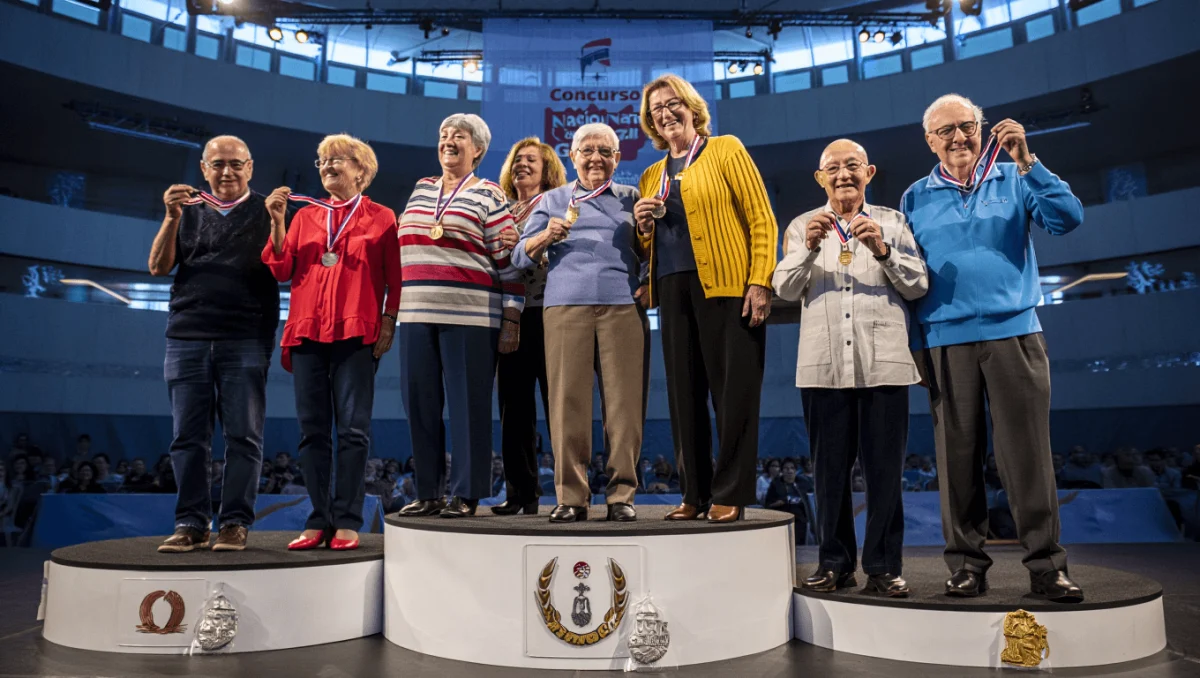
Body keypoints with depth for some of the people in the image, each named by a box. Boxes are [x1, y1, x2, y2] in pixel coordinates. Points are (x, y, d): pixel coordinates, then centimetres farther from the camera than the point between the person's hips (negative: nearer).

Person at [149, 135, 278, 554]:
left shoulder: (265, 212, 10)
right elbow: (158, 267, 9)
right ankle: (191, 524, 8)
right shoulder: (188, 211, 18)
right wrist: (172, 218, -3)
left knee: (243, 435, -4)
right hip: (187, 336, 3)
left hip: (246, 339, -2)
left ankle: (235, 523, 2)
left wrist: (278, 219, -15)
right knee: (188, 437, 2)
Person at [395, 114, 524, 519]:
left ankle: (466, 495, 8)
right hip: (416, 315, 6)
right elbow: (400, 250, 23)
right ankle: (428, 493, 17)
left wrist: (511, 318, -8)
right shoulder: (420, 189, 19)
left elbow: (508, 261, -2)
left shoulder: (489, 196, 2)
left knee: (467, 406, -1)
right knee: (420, 404, 6)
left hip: (470, 316, -5)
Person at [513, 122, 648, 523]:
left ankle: (621, 494, 2)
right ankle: (571, 497, 0)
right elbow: (520, 256, 13)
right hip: (566, 305, 0)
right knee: (568, 401, -6)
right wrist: (547, 236, -5)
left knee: (624, 401, -5)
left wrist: (650, 283, -2)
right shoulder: (554, 200, 19)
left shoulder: (631, 199, 20)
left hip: (623, 306, 0)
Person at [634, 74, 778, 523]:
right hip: (673, 290, 5)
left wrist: (760, 283, -13)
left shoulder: (725, 150, 6)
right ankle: (696, 494, 13)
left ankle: (730, 494, 5)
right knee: (684, 394, 5)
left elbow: (761, 219, -3)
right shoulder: (652, 176, 21)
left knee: (733, 392, -4)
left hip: (727, 287, -5)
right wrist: (644, 226, 3)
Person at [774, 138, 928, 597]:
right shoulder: (803, 226, 14)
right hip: (823, 363, 1)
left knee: (884, 468, 0)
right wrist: (809, 248, -13)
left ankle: (884, 566, 11)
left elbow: (918, 286, 4)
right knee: (830, 468, 5)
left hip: (883, 362, 0)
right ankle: (835, 562, 16)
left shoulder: (892, 221, 12)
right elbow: (785, 289, 3)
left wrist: (882, 250, -11)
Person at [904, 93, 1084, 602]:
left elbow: (1067, 219, -5)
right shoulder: (915, 199, 12)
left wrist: (1027, 161, -13)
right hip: (946, 341, 1)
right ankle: (966, 564, 13)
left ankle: (1046, 565, 8)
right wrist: (916, 347, 3)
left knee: (1026, 453, -2)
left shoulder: (1014, 180, 10)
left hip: (1013, 333, -1)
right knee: (958, 456, 4)